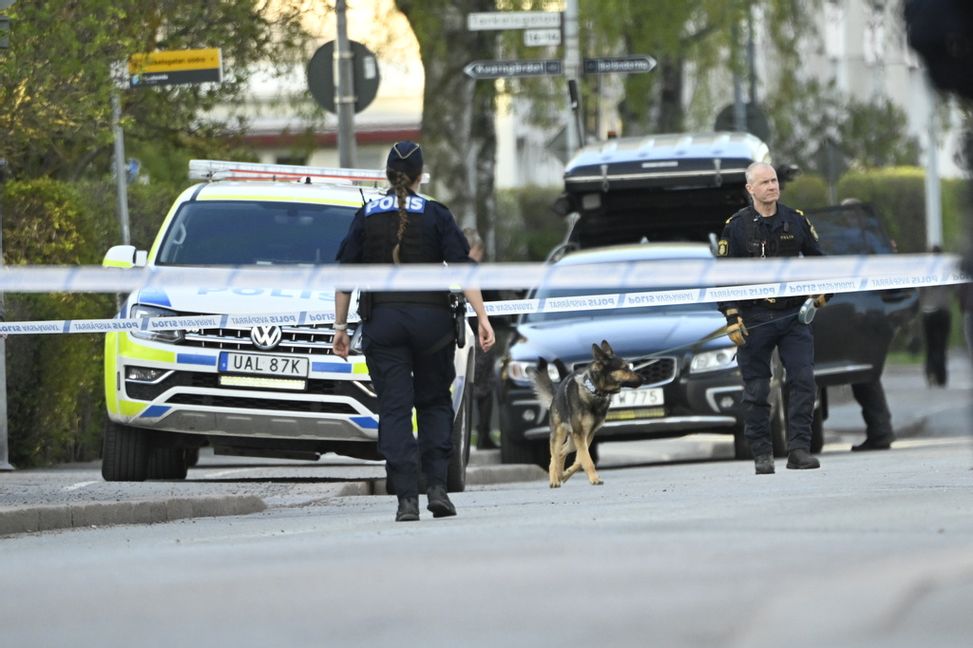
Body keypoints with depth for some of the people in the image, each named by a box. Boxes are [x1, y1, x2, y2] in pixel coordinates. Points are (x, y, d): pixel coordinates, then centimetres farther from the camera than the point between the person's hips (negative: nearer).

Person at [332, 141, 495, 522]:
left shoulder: (366, 217, 5)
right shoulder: (435, 215, 0)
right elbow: (462, 268, -7)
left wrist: (340, 326, 9)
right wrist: (482, 317, -6)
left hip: (382, 320, 0)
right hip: (431, 318, 0)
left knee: (394, 408, 0)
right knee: (434, 403, 14)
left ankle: (407, 499, -8)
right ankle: (437, 487, 3)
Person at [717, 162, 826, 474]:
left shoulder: (796, 220, 7)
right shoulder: (737, 226, -1)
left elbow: (817, 260, 19)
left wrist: (821, 290, 1)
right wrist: (732, 317, -8)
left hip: (793, 315, 2)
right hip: (754, 318, -2)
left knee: (803, 381, -8)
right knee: (756, 390, 1)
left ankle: (799, 449, -5)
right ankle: (762, 455, 8)